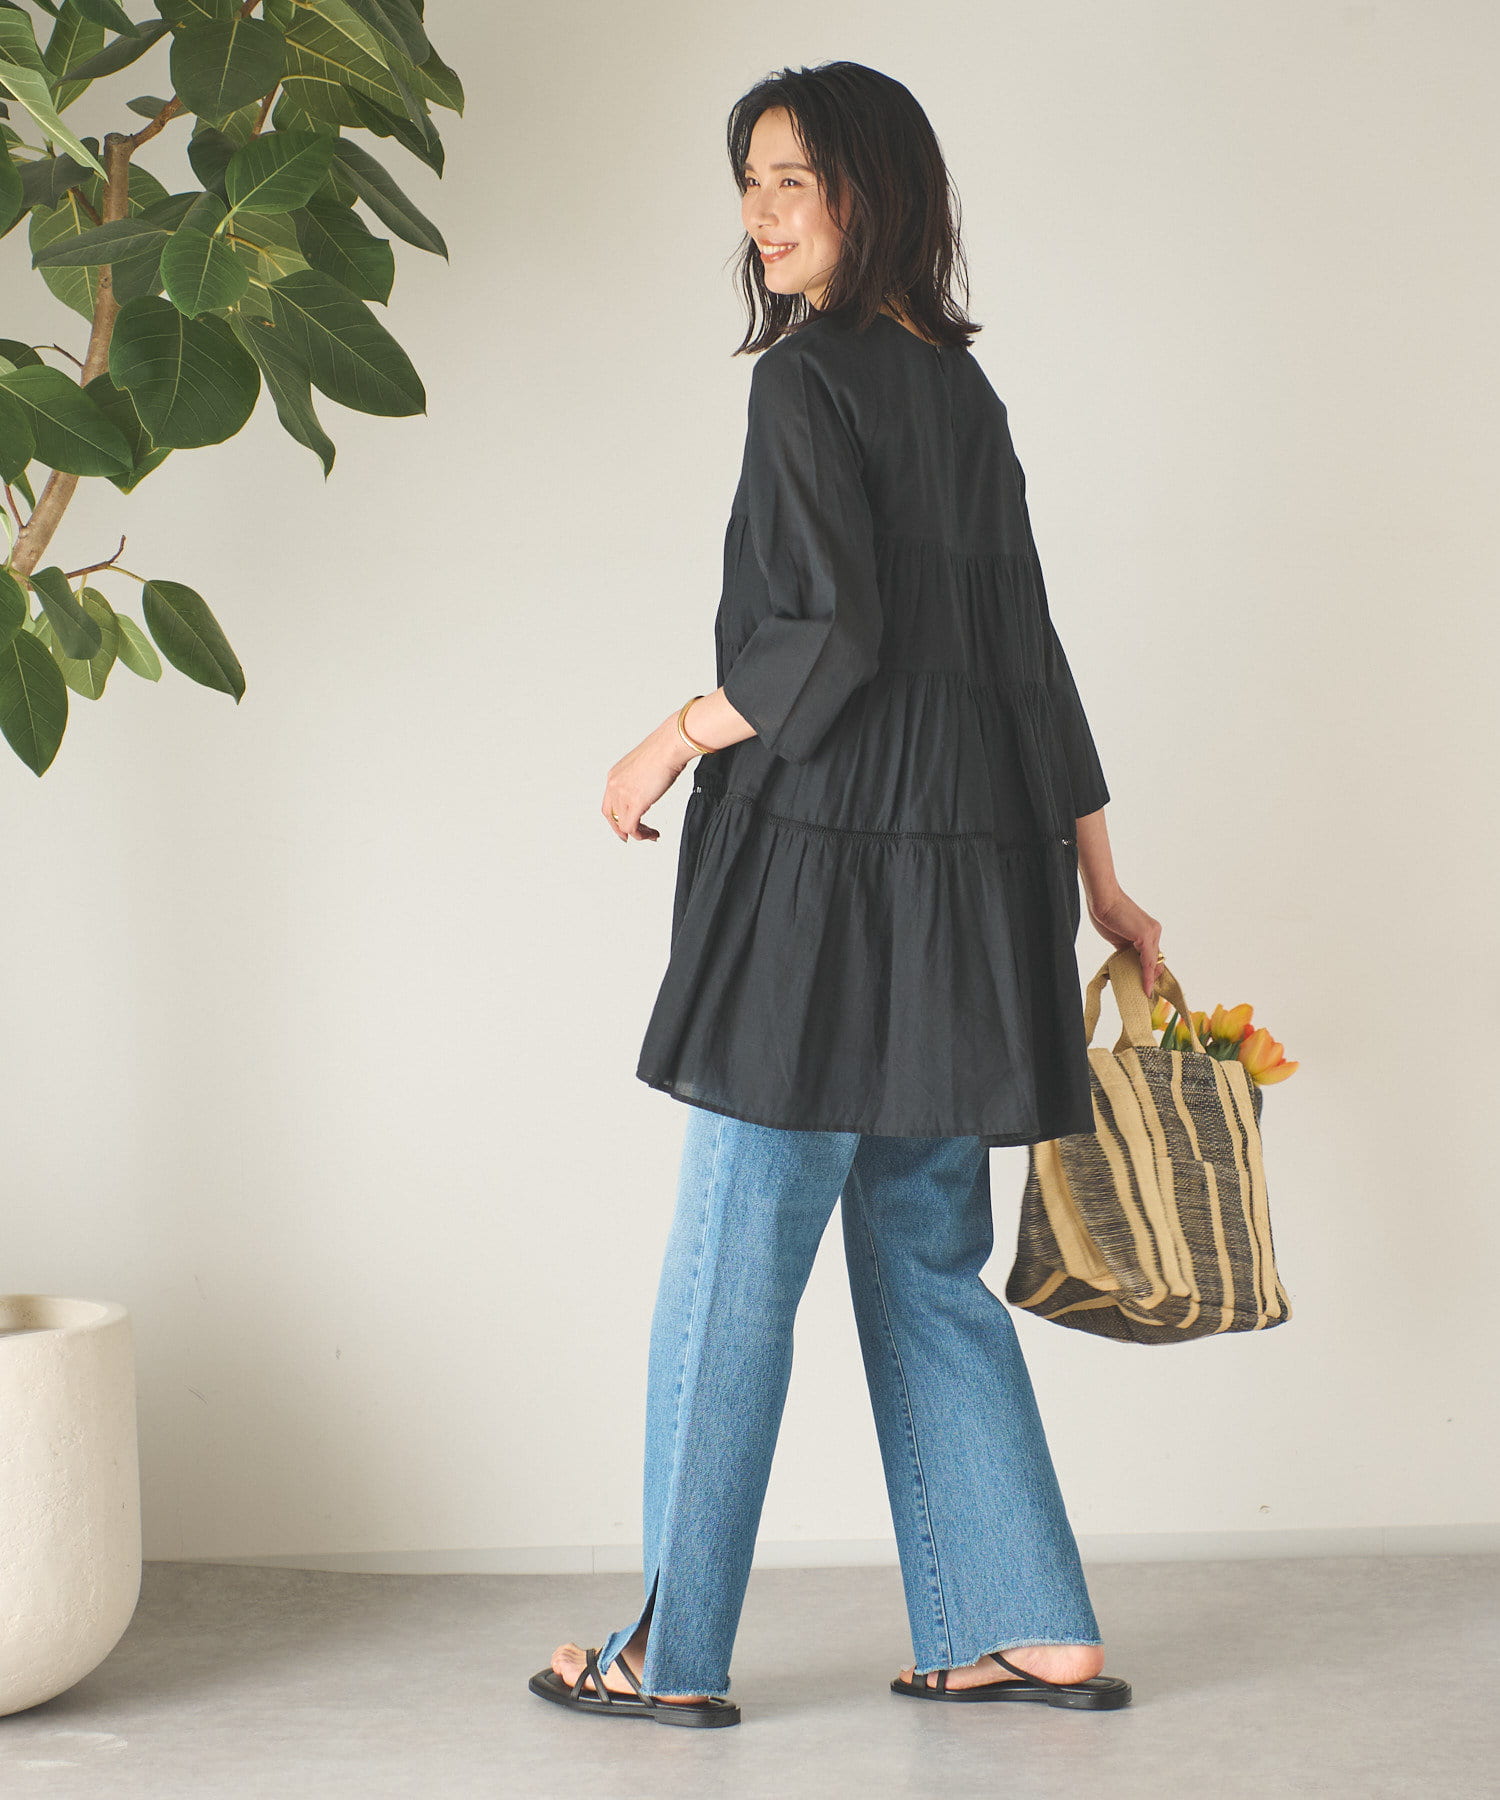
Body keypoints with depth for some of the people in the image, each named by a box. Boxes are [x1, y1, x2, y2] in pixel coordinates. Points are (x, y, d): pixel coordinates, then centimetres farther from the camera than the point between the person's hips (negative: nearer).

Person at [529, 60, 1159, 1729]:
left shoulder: (810, 380, -10)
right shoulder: (962, 388, 14)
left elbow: (835, 638, -19)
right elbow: (1024, 649, 15)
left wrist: (677, 739, -4)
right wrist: (1097, 876, 18)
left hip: (825, 868, -8)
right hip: (964, 881, 8)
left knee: (729, 1271, 1)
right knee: (925, 1264, 14)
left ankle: (673, 1655, 10)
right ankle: (1027, 1633, 16)